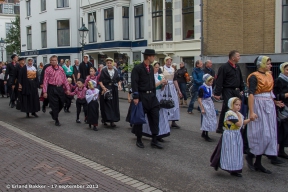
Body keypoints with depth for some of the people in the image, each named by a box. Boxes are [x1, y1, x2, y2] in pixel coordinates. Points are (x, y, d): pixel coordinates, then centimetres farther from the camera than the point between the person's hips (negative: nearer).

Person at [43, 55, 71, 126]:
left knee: (61, 103, 11)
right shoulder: (48, 69, -4)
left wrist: (68, 89, 6)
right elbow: (45, 81, -6)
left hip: (60, 88, 4)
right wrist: (45, 92, -10)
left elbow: (65, 79, 11)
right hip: (52, 88, -4)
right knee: (54, 104, 2)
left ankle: (53, 113, 38)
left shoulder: (61, 69, 8)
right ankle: (56, 120, 15)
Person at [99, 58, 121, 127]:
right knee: (106, 105, -3)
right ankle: (105, 119, 6)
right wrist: (103, 87, -20)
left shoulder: (116, 71, 9)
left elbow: (118, 80, 14)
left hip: (114, 90, 4)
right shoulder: (103, 71, -3)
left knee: (114, 105, 4)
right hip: (106, 90, -4)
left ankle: (112, 120, 10)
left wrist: (119, 85, -5)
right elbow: (100, 81, -7)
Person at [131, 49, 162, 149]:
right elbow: (134, 83, -14)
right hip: (142, 96, -7)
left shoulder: (151, 68, 12)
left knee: (155, 117, 5)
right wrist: (135, 97, -19)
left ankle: (154, 140, 13)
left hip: (151, 96, 7)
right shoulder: (137, 68, -10)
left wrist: (154, 94, 14)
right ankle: (139, 140, 18)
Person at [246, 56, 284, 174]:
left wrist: (275, 102, 9)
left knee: (269, 134, 7)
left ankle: (258, 163, 14)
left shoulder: (269, 75, 13)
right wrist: (251, 112, -24)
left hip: (269, 106, 8)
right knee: (261, 133, -8)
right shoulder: (254, 77, -11)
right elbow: (251, 94, -18)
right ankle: (250, 155, 14)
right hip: (259, 106, -8)